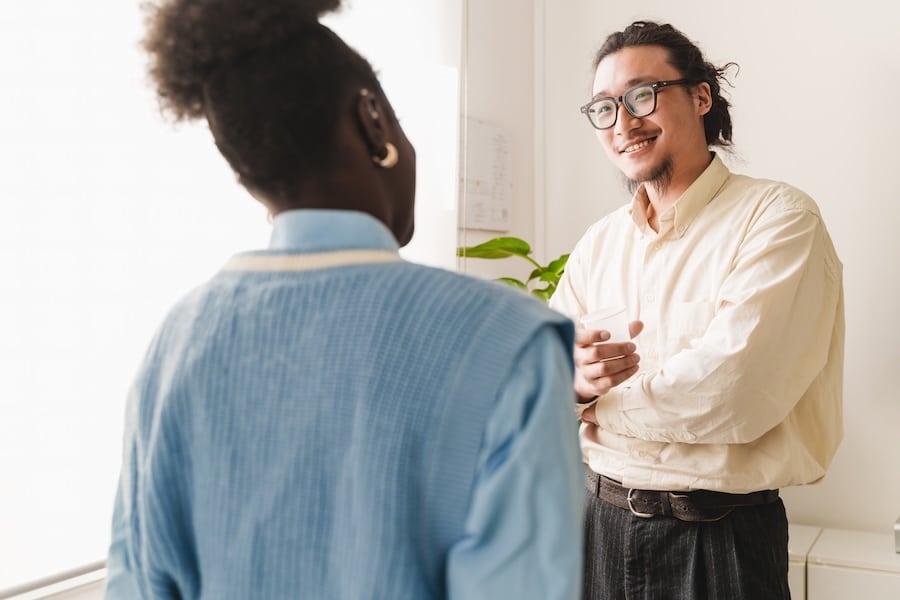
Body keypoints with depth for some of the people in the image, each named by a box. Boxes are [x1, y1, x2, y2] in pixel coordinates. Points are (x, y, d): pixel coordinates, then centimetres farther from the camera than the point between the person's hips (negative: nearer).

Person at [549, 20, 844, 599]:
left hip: (720, 539, -5)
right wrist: (576, 379, -21)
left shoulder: (778, 216, -13)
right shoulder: (597, 243, 5)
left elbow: (733, 395, -25)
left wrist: (600, 395, -11)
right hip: (601, 521, 5)